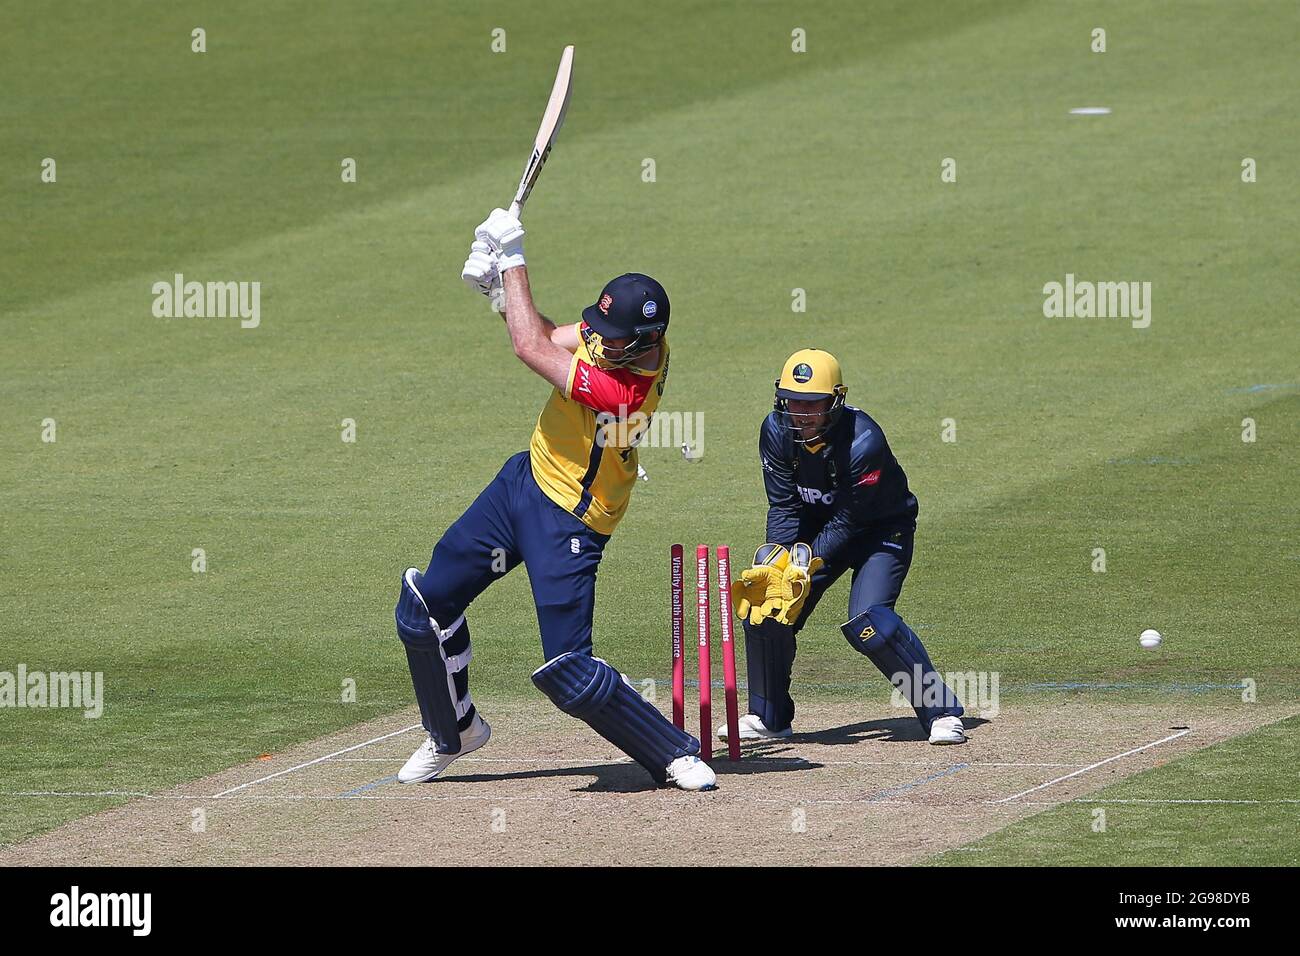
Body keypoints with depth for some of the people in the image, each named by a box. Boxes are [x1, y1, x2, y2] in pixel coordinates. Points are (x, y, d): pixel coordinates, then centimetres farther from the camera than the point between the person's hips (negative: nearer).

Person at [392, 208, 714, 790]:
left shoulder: (624, 389, -34)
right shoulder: (624, 339, -9)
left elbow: (532, 348, -27)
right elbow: (550, 338, 8)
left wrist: (512, 260, -17)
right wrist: (499, 287, -8)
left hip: (567, 524, -9)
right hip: (526, 480, 9)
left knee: (569, 674, -13)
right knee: (425, 602, 12)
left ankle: (676, 754, 5)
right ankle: (453, 731, 33)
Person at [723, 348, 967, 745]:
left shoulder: (863, 441, -32)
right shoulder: (777, 432, -15)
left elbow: (848, 521, -26)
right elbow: (784, 507, -12)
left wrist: (803, 567, -31)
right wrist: (775, 561, -28)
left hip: (881, 530, -6)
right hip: (818, 523, 6)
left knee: (867, 621, -25)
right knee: (764, 600, -7)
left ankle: (942, 711, -15)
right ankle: (768, 717, 11)